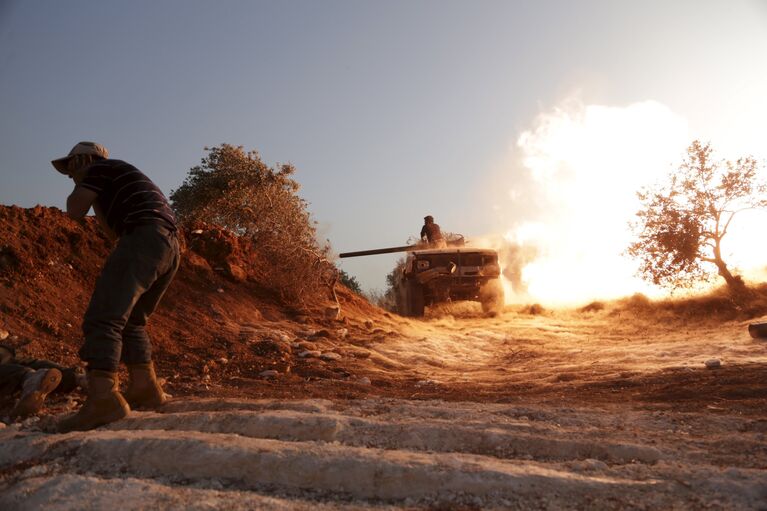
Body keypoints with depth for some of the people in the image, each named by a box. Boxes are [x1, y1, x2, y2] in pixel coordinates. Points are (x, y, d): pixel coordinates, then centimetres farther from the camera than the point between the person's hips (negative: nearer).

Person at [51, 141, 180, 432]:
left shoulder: (101, 167, 12)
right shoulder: (120, 182, 38)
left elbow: (74, 210, 5)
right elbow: (115, 233, 41)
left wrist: (82, 188, 24)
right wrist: (95, 198, 42)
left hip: (144, 239, -9)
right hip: (169, 246, 9)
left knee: (102, 318, -15)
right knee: (131, 319, 19)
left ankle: (103, 397, -27)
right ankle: (145, 386, 15)